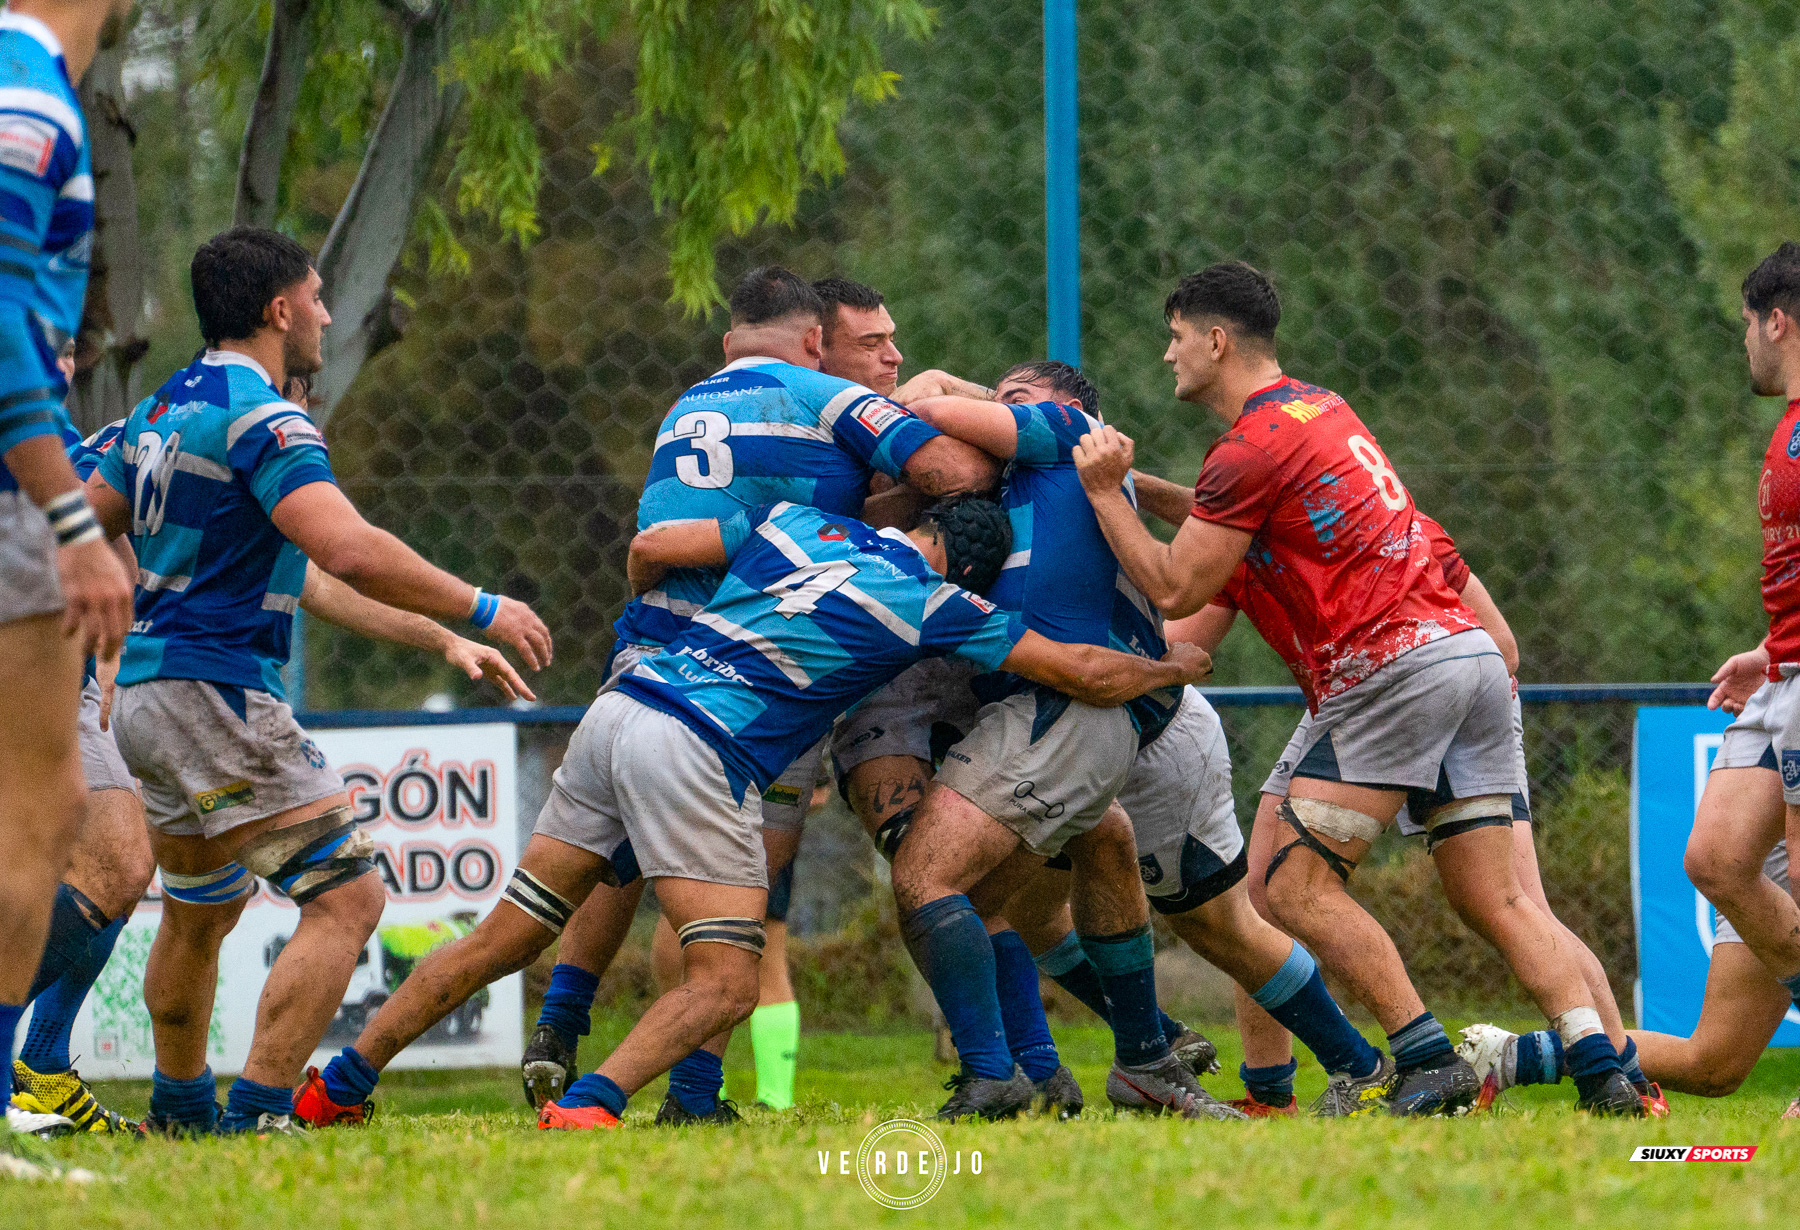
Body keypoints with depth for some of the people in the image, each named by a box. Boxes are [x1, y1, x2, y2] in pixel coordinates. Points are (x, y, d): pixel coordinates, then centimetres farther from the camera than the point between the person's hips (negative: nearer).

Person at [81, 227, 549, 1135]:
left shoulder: (161, 410, 13)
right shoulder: (259, 417, -15)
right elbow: (352, 553, -26)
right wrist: (481, 610, -16)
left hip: (147, 690, 10)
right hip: (217, 694, -10)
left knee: (200, 911, 27)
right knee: (347, 896, -12)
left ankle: (178, 1105, 41)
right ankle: (255, 1116, -18)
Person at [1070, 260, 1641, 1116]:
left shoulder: (1254, 444, -7)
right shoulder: (1319, 407, 22)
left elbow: (1173, 590, -6)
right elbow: (1233, 516, 38)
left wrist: (1104, 492, 2)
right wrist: (1131, 482, 30)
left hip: (1392, 667, -9)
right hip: (1470, 653, 9)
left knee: (1297, 886, -5)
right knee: (1495, 900, 4)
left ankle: (1426, 1061, -14)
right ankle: (1600, 1070, -10)